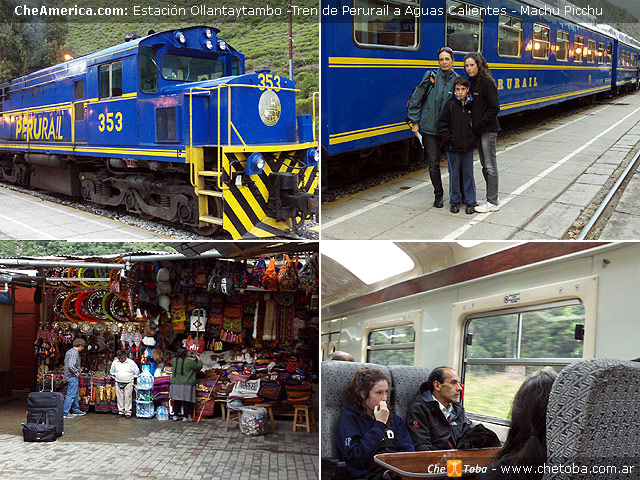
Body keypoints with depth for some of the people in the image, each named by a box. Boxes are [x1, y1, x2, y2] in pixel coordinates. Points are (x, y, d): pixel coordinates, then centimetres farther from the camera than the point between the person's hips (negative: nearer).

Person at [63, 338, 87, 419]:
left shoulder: (69, 351, 13)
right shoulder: (74, 353, -19)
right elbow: (71, 366, -28)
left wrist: (78, 369, 16)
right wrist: (77, 373, -13)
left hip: (69, 376, 11)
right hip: (72, 377, -11)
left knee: (76, 394, 19)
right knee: (71, 395, -7)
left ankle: (76, 410, 29)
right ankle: (65, 413, -4)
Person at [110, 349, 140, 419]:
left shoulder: (131, 363, -5)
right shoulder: (115, 362, 3)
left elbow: (137, 373, 4)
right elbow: (112, 372, 18)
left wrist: (132, 378, 4)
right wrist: (115, 377, 12)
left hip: (128, 383, -3)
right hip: (118, 383, 3)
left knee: (128, 398, -2)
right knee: (120, 397, 6)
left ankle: (128, 412, 3)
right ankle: (121, 412, 15)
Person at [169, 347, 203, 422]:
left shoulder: (174, 361, 1)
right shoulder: (189, 362, -13)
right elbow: (199, 367, -3)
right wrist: (198, 360, 15)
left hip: (176, 384, 5)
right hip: (186, 385, -5)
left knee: (176, 401, 12)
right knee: (187, 401, 3)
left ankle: (175, 416, 18)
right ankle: (186, 417, 5)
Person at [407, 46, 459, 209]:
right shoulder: (431, 77, -2)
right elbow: (416, 99, 0)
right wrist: (415, 122, -3)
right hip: (430, 128, -1)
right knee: (433, 163, 3)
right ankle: (438, 194, 17)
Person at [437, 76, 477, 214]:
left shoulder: (471, 105, 3)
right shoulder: (450, 105, -6)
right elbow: (442, 125, -6)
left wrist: (473, 137, 4)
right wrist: (450, 138, -10)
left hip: (468, 147, 2)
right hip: (453, 148, -2)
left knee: (468, 174, 6)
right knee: (454, 174, 5)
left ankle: (470, 202, 15)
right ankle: (455, 201, 17)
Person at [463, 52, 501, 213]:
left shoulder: (486, 82, -14)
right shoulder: (474, 82, 12)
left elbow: (494, 108, -18)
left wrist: (479, 124, -16)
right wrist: (472, 121, 6)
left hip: (488, 129, -9)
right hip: (479, 129, 9)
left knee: (490, 165, -4)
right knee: (485, 165, 13)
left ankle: (492, 202, 1)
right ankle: (492, 198, 21)